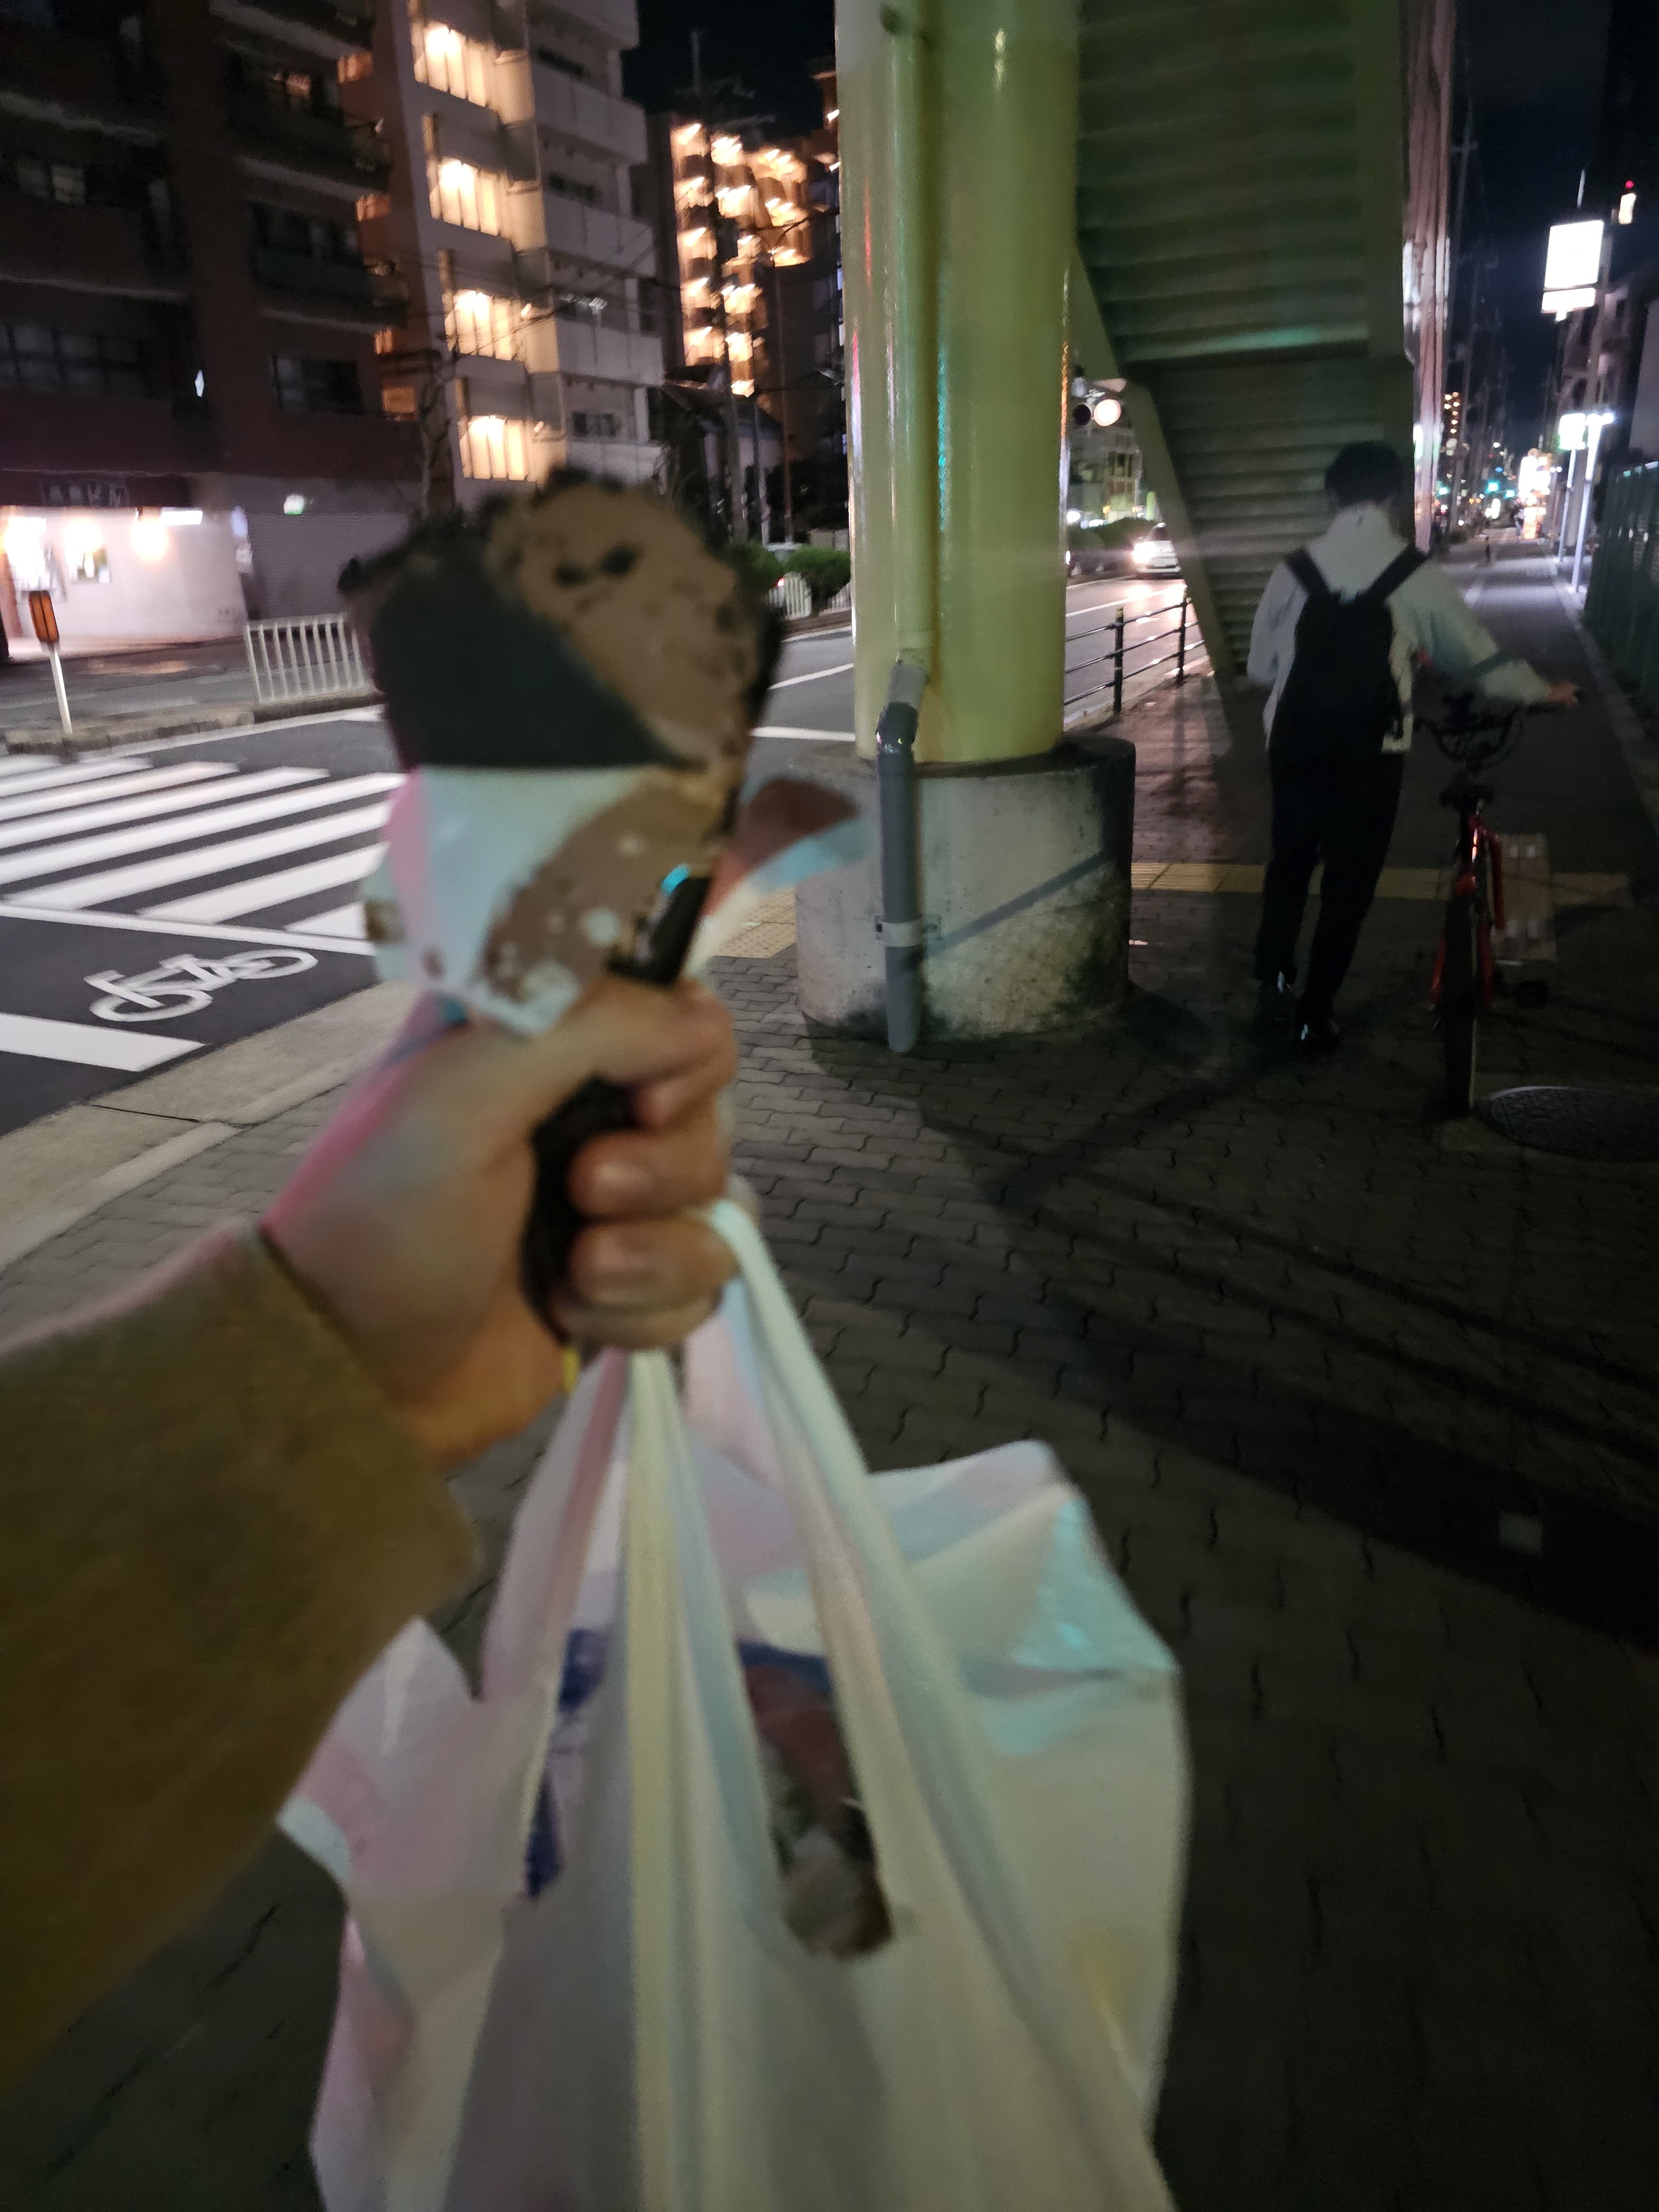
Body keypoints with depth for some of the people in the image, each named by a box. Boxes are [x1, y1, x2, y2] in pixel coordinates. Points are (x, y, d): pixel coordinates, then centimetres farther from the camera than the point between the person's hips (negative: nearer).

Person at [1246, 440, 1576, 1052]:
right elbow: (1477, 656, 5)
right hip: (1370, 755, -1)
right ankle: (1315, 1015, 16)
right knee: (1349, 882, 11)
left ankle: (1274, 985, 4)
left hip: (1296, 745, 2)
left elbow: (1260, 666, 5)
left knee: (1290, 862, 20)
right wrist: (1543, 692, 23)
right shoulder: (1417, 574, -5)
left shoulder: (1294, 569, -3)